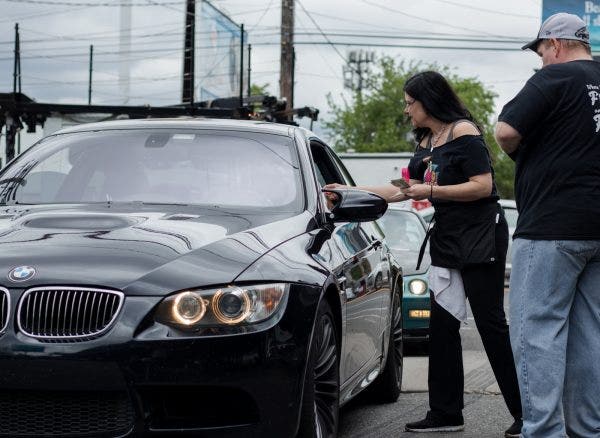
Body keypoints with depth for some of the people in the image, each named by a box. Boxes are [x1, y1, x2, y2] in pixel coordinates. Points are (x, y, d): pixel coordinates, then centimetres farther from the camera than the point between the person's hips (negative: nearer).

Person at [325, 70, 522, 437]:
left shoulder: (464, 132, -10)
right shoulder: (427, 141, 16)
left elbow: (483, 186, -17)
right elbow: (407, 189, 22)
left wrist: (432, 191, -19)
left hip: (481, 235, -9)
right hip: (447, 238, 9)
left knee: (491, 323, -10)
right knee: (442, 325, 3)